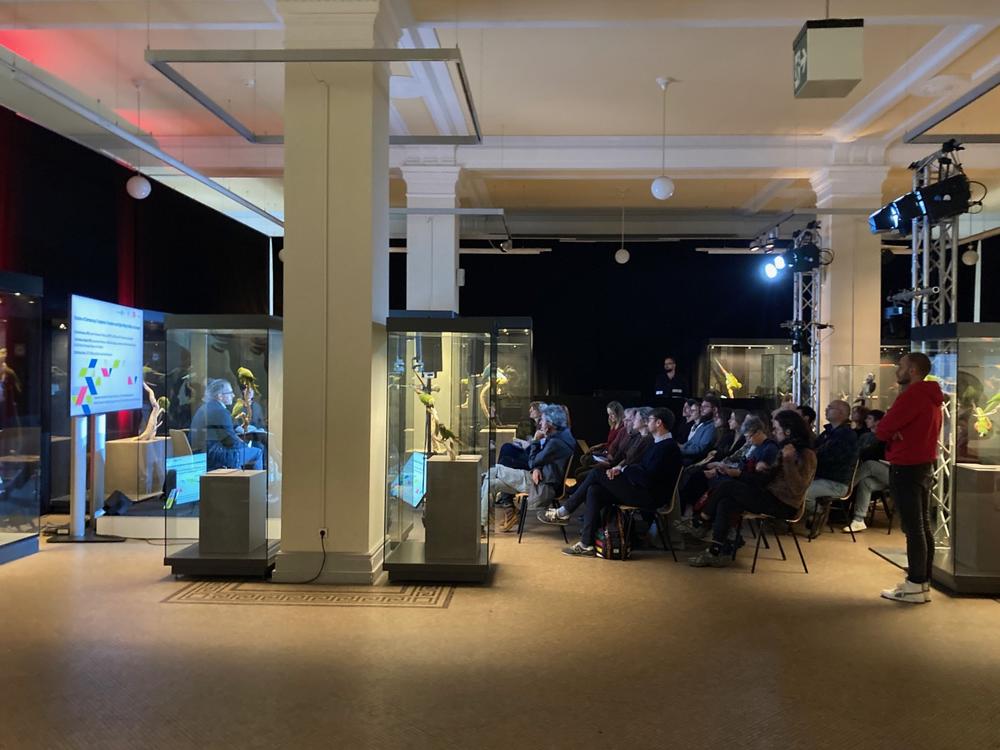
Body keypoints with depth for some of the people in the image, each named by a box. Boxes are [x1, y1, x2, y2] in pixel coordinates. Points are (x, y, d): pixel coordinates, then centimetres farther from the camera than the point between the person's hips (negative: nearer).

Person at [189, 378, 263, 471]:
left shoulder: (203, 408, 13)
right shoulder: (221, 411, -17)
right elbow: (231, 441, -17)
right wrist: (245, 445, 1)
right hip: (215, 456, -10)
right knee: (257, 452, -4)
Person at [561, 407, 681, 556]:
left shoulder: (667, 448, -17)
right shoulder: (659, 444, 16)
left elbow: (648, 480, -24)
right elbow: (642, 468, 16)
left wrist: (625, 469, -10)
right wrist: (621, 469, -2)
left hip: (650, 497, -10)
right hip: (645, 492, 10)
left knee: (599, 476, -12)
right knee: (595, 491, -2)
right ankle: (586, 543, -6)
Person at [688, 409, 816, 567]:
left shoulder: (806, 454, -11)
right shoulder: (786, 448, 16)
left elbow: (797, 489, -23)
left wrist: (788, 460, -27)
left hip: (784, 505, -8)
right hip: (772, 496, 9)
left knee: (730, 487, -15)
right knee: (726, 503, -13)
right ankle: (722, 552, -16)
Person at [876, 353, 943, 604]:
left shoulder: (912, 395, -17)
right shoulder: (930, 396, 15)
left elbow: (882, 430, -18)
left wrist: (889, 432, 3)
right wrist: (894, 433, -5)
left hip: (906, 468, -10)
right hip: (924, 464, 10)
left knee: (913, 528, -7)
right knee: (923, 526, 11)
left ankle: (915, 587, -4)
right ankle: (923, 582, 16)